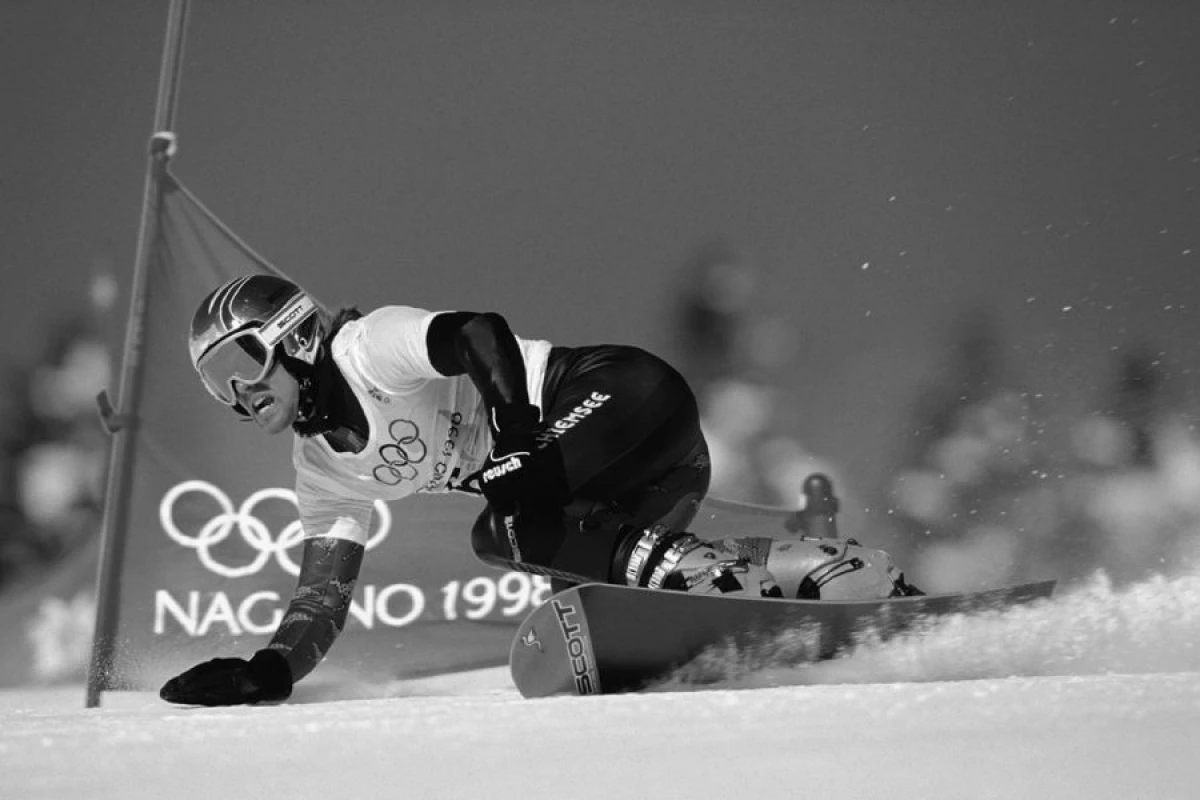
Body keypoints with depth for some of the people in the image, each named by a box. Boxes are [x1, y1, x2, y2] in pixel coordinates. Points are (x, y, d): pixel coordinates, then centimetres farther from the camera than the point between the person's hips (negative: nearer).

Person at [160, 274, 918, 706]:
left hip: (618, 391, -9)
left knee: (500, 528, -26)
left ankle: (714, 575, -25)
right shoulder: (326, 468, 17)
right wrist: (265, 673, -2)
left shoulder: (365, 345, -8)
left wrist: (519, 430, -35)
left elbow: (478, 332, -23)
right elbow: (323, 599, 14)